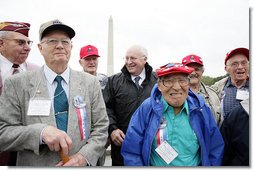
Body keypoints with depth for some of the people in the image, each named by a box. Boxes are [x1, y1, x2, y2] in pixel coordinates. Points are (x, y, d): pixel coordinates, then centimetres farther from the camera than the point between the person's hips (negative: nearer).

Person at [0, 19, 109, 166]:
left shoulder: (91, 82, -3)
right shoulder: (17, 84, -7)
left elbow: (101, 128, -3)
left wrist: (84, 157, -19)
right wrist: (40, 132, -26)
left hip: (81, 164, 1)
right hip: (34, 165, -1)